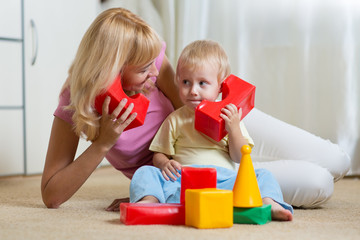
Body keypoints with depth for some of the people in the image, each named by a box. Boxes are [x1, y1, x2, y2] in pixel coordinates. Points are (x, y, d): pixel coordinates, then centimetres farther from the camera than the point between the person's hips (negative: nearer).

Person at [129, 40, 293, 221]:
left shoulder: (229, 117, 13)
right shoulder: (175, 120, 12)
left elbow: (239, 158, 7)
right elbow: (159, 154, 13)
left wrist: (234, 129, -8)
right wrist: (164, 164, -11)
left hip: (223, 177, 1)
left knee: (263, 176, -16)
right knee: (145, 173, -20)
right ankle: (149, 201, -47)